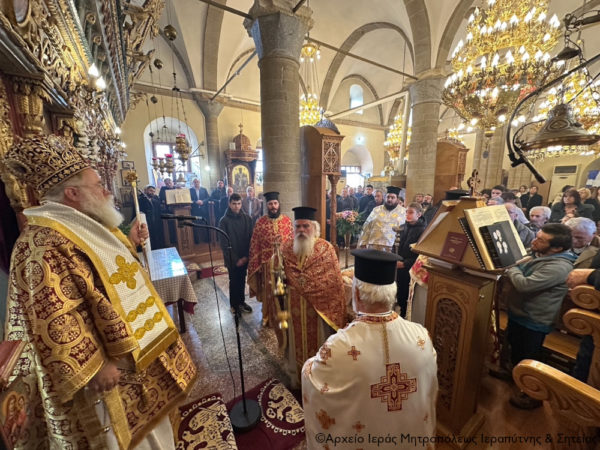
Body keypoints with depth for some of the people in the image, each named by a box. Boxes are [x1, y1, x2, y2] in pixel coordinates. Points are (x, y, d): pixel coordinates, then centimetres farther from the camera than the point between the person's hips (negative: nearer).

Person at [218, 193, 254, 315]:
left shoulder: (247, 218, -2)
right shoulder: (224, 221, -10)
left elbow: (251, 238, 0)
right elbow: (224, 243, -10)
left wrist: (246, 256, -7)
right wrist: (235, 259, -12)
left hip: (244, 257, 3)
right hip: (232, 259, -3)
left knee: (242, 280, 15)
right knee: (234, 281, 11)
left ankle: (241, 301, 35)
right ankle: (234, 305, 30)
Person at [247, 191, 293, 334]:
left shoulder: (287, 220, -1)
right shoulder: (260, 222, -5)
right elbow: (255, 245, -3)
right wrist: (256, 264, -4)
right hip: (267, 263, -1)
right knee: (269, 292, 13)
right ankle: (269, 317, 34)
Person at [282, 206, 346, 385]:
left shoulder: (326, 248, -11)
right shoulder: (285, 249, -2)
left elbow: (335, 283, -9)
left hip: (319, 307, -2)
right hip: (294, 308, 3)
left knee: (317, 342, 17)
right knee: (296, 342, 20)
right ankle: (296, 375, 46)